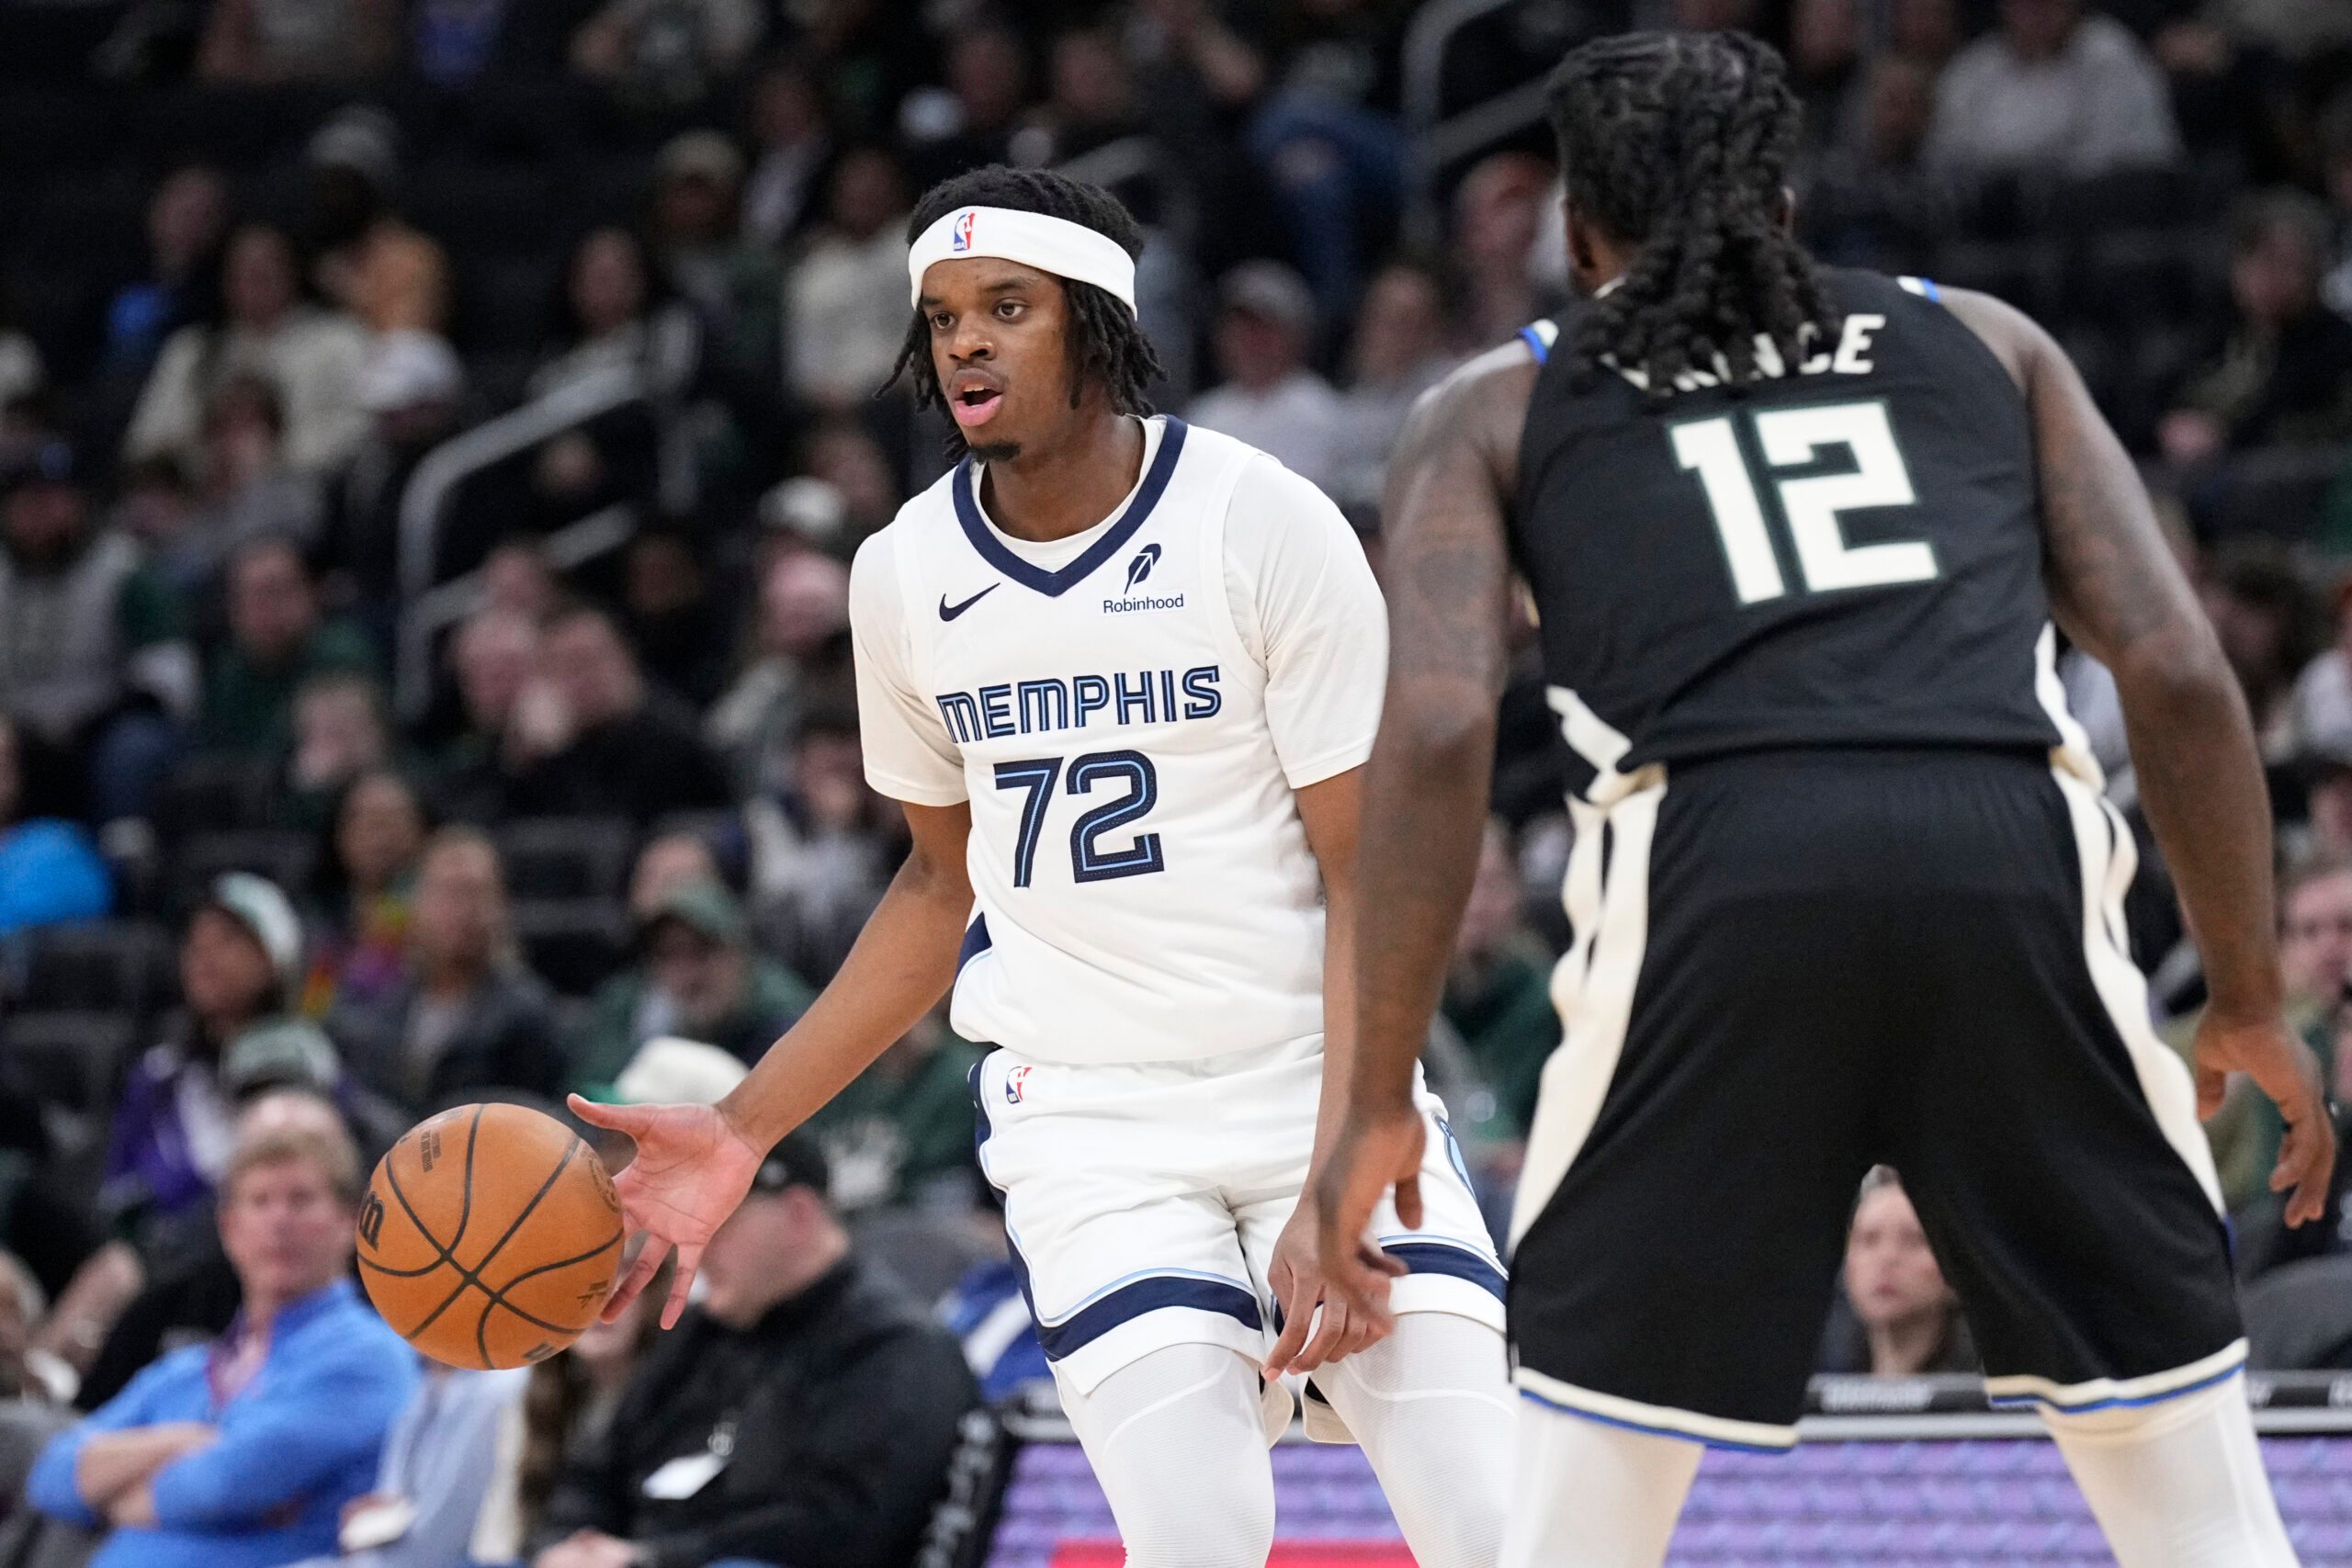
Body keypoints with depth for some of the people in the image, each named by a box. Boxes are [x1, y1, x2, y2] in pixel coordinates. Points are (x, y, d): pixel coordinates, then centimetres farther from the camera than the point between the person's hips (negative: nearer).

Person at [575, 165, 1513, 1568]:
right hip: (1092, 1126, 2)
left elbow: (1367, 877, -8)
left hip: (1327, 1092, -2)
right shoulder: (906, 575, 3)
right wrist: (741, 1131, 10)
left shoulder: (1266, 525, -9)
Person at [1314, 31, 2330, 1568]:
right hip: (2014, 857, 1)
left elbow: (1438, 729, 6)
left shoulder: (1497, 408, 23)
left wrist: (1381, 1101, 8)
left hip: (1714, 868, -1)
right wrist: (2251, 1006, 23)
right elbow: (2179, 673, 16)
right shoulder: (1986, 343, 28)